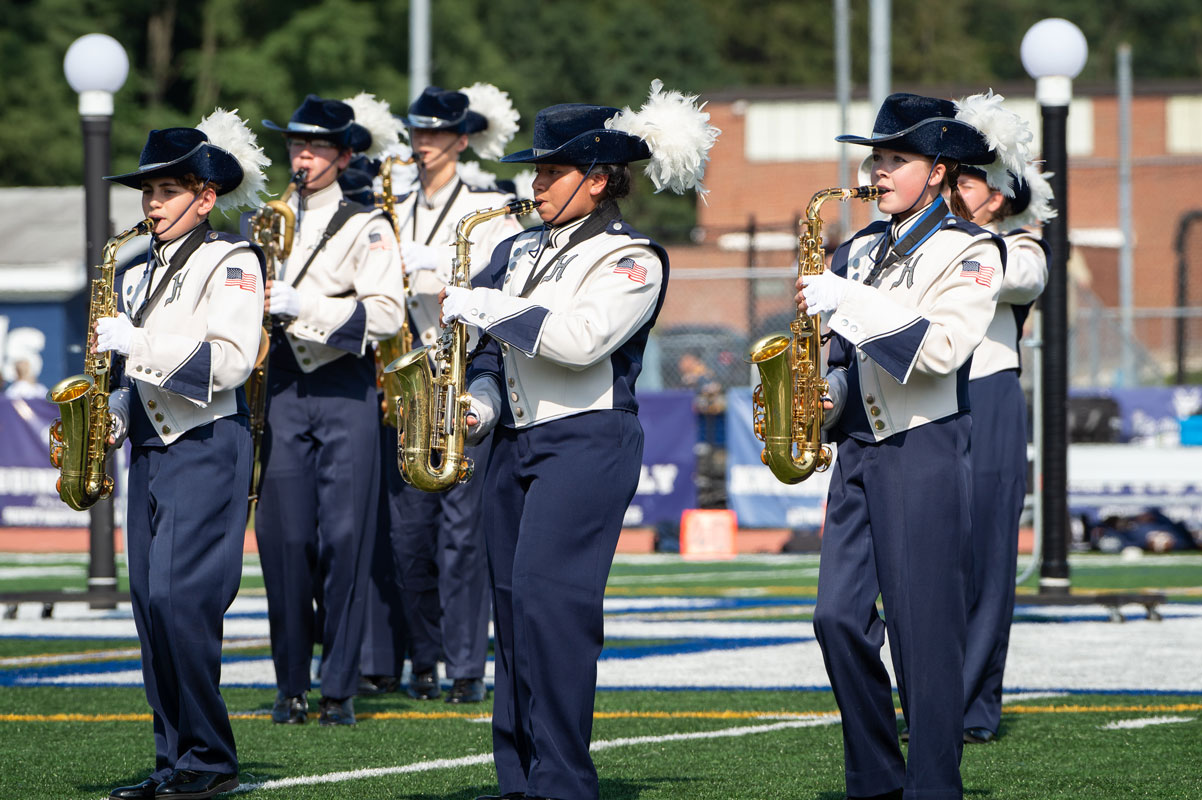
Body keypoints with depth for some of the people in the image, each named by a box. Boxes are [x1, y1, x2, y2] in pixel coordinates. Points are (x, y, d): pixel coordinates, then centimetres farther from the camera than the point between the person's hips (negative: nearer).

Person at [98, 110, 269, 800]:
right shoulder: (137, 273, 18)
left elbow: (228, 361, -18)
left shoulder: (232, 263, -5)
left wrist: (135, 343, -19)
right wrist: (107, 420, 8)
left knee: (179, 598, -16)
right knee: (151, 604, 4)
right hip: (150, 450, 8)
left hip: (207, 449, -8)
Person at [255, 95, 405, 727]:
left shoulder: (366, 226, 2)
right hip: (283, 389, 3)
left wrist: (303, 305, -18)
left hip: (346, 393, -3)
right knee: (284, 537, -2)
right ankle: (291, 686, 7)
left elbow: (386, 315, -10)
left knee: (344, 537, -6)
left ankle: (339, 690, -1)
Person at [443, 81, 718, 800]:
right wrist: (481, 401, 3)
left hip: (587, 441, -8)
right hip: (515, 441, 8)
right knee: (512, 602, 5)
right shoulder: (523, 251, 17)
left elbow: (582, 338, -21)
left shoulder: (631, 258, -6)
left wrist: (482, 306, -17)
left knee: (548, 594, -17)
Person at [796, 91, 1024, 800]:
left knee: (924, 628, -5)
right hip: (858, 448, 6)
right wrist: (826, 387, 4)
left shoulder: (969, 251, -4)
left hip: (925, 450, -6)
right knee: (839, 615, 0)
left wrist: (850, 303, -20)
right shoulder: (862, 250, 16)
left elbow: (943, 347, -19)